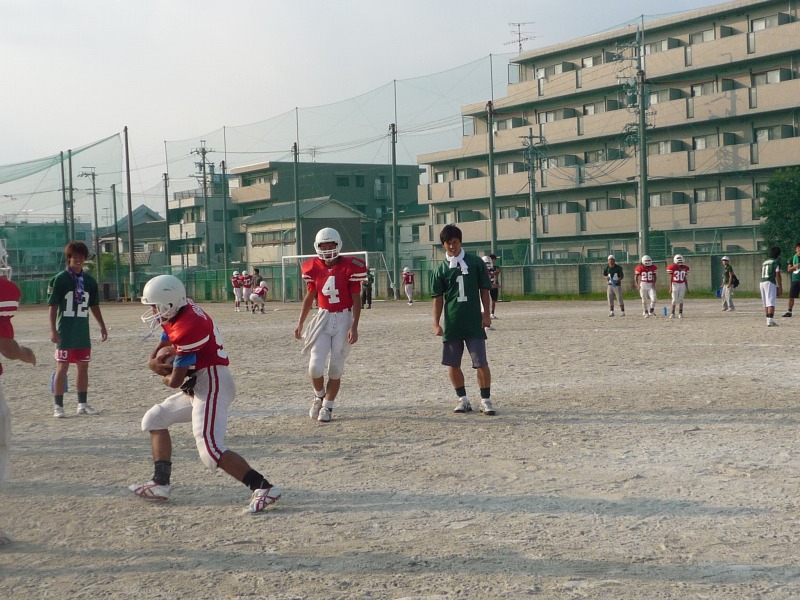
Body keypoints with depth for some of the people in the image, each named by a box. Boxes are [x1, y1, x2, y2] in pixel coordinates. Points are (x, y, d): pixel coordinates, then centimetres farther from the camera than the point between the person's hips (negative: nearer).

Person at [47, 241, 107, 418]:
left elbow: (94, 306, 16)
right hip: (65, 333, -5)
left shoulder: (89, 280, 8)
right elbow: (53, 306, -8)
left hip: (83, 332, 5)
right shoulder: (60, 279, -7)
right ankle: (58, 406, 1)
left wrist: (102, 327, 14)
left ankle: (83, 404, 20)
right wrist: (53, 330, -14)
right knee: (62, 368, -4)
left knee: (83, 368, 10)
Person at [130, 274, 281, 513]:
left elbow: (175, 381, -19)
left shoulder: (186, 328, -23)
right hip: (198, 385, 11)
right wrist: (153, 361, -3)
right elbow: (165, 342, 21)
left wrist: (164, 375, 6)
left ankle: (264, 488, -19)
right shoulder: (176, 314, 5)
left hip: (212, 384, -11)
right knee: (154, 420, 20)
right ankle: (160, 484, 22)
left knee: (211, 451, -19)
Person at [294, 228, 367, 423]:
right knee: (316, 366, -8)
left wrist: (354, 327, -13)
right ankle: (319, 396, 21)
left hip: (344, 320, -2)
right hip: (323, 319, 2)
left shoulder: (350, 267, -9)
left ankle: (327, 406, 18)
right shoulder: (314, 268, 2)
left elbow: (356, 300, -6)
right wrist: (300, 323, 11)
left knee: (335, 369, 1)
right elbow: (309, 297, 13)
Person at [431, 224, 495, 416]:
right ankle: (463, 399, 20)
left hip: (474, 322, -2)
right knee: (452, 364, 6)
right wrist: (436, 323, -2)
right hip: (451, 324, 2)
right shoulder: (441, 269, 3)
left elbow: (484, 290, 4)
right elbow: (438, 297, 3)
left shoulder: (475, 263, 0)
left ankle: (486, 400, 6)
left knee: (481, 362, -5)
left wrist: (486, 314, -1)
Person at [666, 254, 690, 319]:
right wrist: (670, 288, -11)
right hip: (675, 284, -3)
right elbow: (670, 278, -6)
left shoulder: (685, 268, 4)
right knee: (675, 299, -5)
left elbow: (685, 279, 10)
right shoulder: (672, 268, -9)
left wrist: (687, 288, 10)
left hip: (682, 285, 3)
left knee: (681, 299, 2)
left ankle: (680, 313, 8)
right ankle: (672, 313, 8)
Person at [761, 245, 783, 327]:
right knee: (771, 303, -11)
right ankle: (770, 320, -21)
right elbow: (777, 275, -7)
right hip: (770, 283, -7)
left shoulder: (764, 262, 20)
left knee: (766, 303, 14)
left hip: (762, 282, 7)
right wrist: (780, 287, -4)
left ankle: (768, 320, 19)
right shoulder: (776, 262, -2)